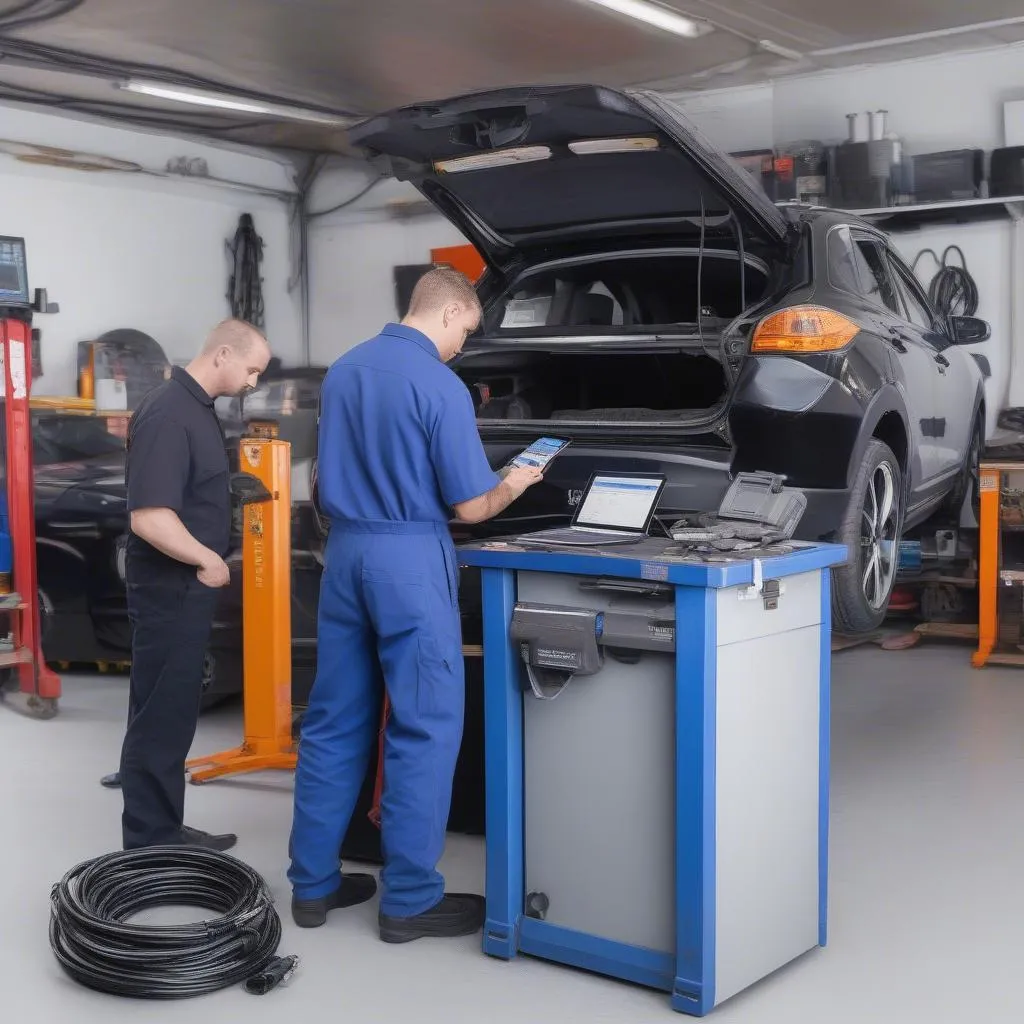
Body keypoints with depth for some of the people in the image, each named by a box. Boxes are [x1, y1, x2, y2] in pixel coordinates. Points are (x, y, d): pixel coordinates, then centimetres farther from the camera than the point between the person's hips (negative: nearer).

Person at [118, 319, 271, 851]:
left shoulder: (197, 407, 12)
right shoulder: (168, 414, -20)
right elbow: (149, 516, -28)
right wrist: (207, 559, -18)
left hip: (187, 587, 10)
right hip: (169, 591, -10)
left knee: (176, 713, 16)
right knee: (160, 717, -2)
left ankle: (167, 832, 26)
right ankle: (149, 847, 8)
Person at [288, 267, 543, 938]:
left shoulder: (343, 372, 11)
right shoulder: (440, 386, -12)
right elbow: (469, 507, -10)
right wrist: (512, 486, 10)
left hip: (344, 552, 8)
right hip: (409, 559, -7)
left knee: (335, 722, 12)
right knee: (426, 726, 2)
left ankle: (313, 883, 20)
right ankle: (410, 899, 8)